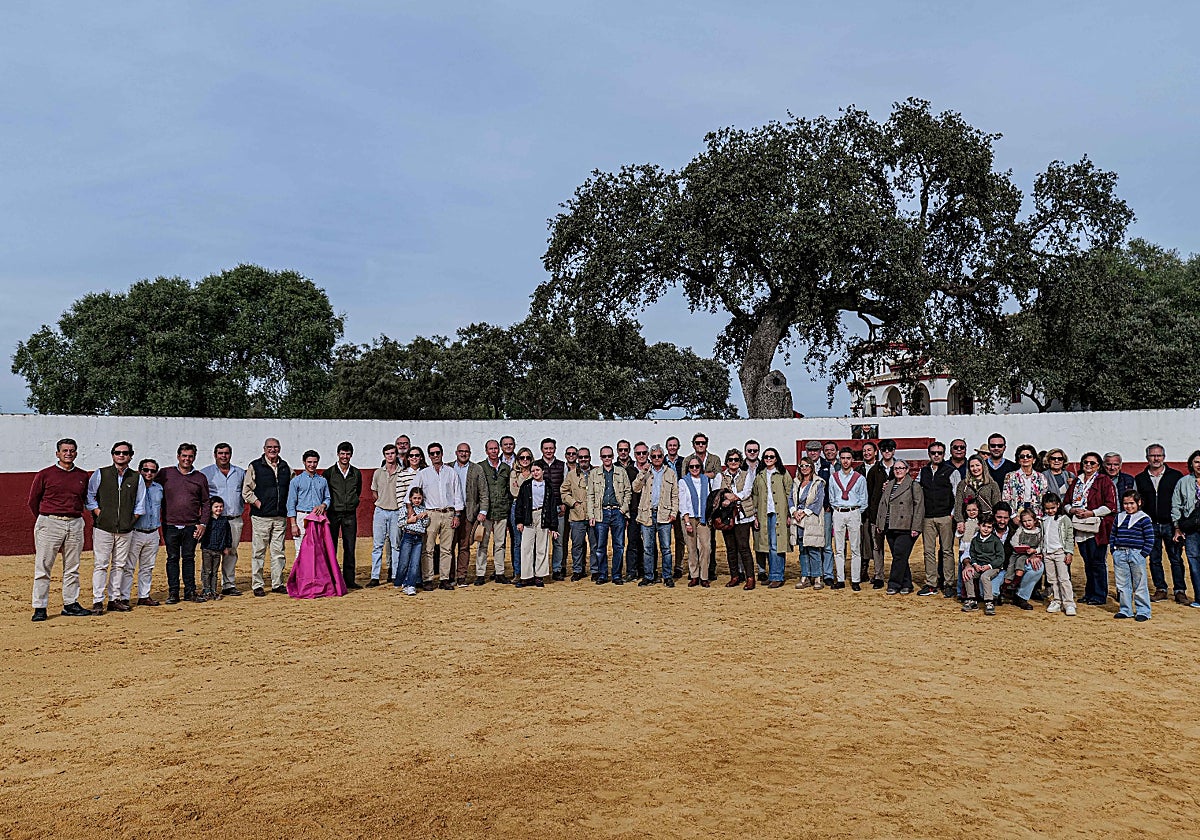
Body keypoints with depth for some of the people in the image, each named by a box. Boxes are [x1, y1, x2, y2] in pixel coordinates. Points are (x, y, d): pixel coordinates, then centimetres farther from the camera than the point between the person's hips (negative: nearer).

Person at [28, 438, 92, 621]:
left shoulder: (83, 476, 10)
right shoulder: (45, 474, 0)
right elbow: (33, 500, 7)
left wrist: (73, 516, 14)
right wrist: (45, 519, 11)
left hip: (75, 524, 4)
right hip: (49, 524, -3)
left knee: (72, 568, 9)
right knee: (43, 568, -2)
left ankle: (70, 604, 17)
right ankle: (40, 608, 4)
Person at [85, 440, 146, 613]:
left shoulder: (136, 478, 8)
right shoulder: (100, 474, 3)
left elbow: (140, 503, 13)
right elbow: (89, 495, 4)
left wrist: (132, 520, 5)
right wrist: (97, 512, -4)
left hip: (126, 530, 3)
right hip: (103, 527, -3)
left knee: (120, 565, 7)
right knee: (101, 565, -4)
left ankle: (114, 599, 15)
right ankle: (97, 601, 1)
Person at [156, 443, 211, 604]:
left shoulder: (200, 478, 8)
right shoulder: (165, 474, 4)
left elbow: (205, 503, 10)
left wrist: (203, 524, 1)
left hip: (191, 527, 1)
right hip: (170, 525, -1)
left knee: (189, 558, 7)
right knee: (172, 558, 5)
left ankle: (190, 591, 13)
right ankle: (173, 592, 12)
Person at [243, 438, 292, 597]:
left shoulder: (286, 467, 12)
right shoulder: (254, 466, 1)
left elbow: (292, 487, 21)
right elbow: (246, 491, -1)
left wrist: (287, 507, 10)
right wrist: (258, 504, -9)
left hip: (280, 517, 4)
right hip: (261, 517, -4)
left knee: (278, 552, 8)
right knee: (258, 552, 0)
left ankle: (277, 583, 15)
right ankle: (257, 585, 7)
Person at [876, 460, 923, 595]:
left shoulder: (914, 486, -1)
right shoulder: (888, 485, 18)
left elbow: (919, 507, -6)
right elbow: (882, 505, 22)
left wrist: (915, 527, -13)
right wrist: (879, 523, 15)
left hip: (905, 528, -6)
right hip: (889, 528, 6)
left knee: (899, 555, -9)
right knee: (898, 557, 8)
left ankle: (894, 584, -2)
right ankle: (906, 584, 16)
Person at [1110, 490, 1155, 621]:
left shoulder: (1144, 518, -4)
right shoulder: (1119, 517, 10)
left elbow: (1150, 539, -4)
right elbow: (1113, 535, 16)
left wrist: (1143, 555, -10)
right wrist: (1114, 551, 6)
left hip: (1137, 554, -4)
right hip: (1120, 554, 4)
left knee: (1139, 585, 3)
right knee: (1122, 584, 9)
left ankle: (1143, 611, 13)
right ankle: (1125, 610, 19)